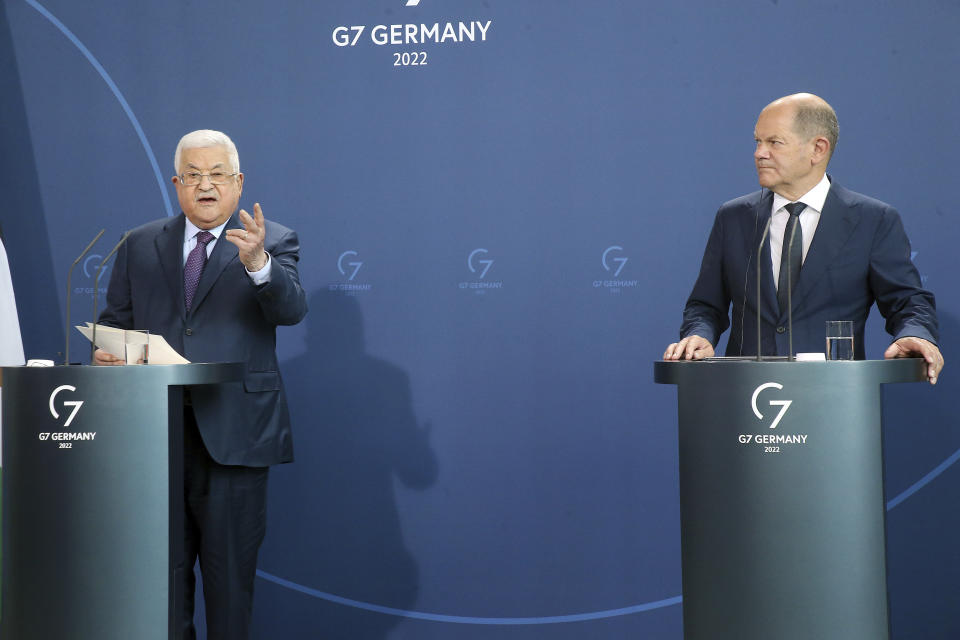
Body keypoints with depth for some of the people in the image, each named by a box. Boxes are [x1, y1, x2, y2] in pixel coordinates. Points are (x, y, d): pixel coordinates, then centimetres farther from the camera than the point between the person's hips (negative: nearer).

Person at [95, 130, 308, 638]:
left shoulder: (273, 243, 2)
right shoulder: (140, 245, 12)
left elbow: (291, 310, -14)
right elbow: (115, 321, 15)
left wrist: (258, 263, -32)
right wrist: (105, 353, -8)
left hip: (233, 434, -3)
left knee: (230, 570, 4)